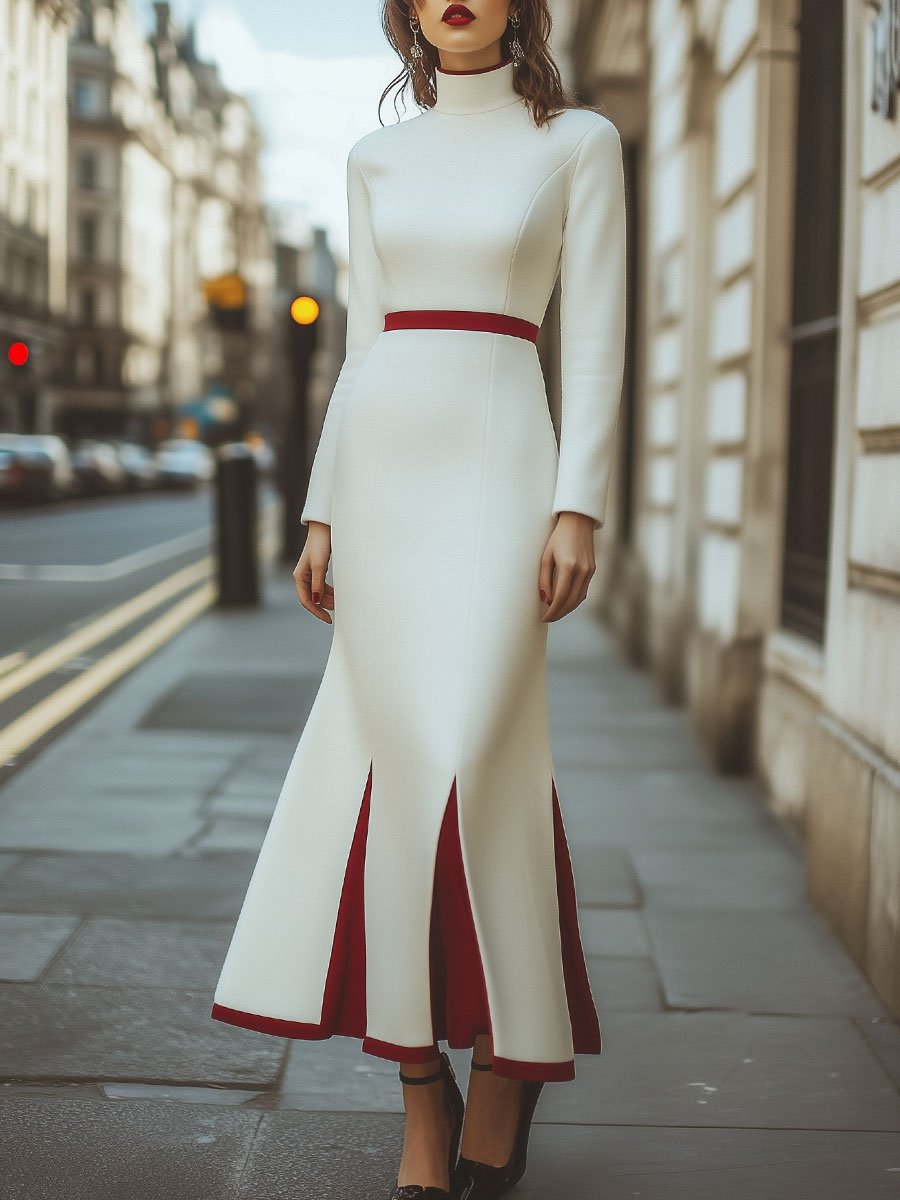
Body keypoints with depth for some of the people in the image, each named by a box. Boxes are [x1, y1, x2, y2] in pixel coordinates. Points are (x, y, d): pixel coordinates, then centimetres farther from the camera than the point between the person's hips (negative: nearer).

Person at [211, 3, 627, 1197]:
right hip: (380, 468, 4)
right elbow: (364, 343, 14)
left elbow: (596, 337, -2)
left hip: (497, 468, -3)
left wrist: (580, 506, -12)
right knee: (397, 758, -2)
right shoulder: (378, 158, 16)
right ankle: (423, 1091, 6)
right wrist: (323, 513, 7)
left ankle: (516, 1051, 10)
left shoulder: (580, 141, 5)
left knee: (474, 758, -12)